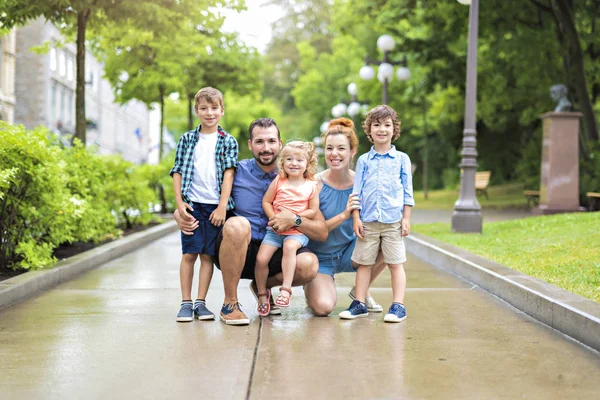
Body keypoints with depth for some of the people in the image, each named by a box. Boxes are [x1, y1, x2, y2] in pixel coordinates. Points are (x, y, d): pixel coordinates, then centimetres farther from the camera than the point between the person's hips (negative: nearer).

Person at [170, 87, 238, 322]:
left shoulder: (228, 141, 6)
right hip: (192, 205, 0)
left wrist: (222, 206, -9)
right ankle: (186, 303, 3)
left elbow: (228, 173, -1)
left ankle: (200, 302, 8)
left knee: (207, 255, 3)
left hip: (215, 206, 0)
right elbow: (177, 172, 7)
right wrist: (179, 202, -4)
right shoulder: (187, 139, 10)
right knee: (189, 253, -2)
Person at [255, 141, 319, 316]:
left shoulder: (311, 185, 1)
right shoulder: (278, 181, 4)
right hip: (275, 229, 2)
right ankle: (262, 294, 11)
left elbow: (313, 210, -1)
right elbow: (266, 201, 5)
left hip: (298, 231, -2)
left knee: (289, 246, -36)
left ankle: (286, 288, -33)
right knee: (261, 258, -13)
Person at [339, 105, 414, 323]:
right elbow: (357, 191, 8)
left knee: (395, 263, 1)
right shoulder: (363, 160, 9)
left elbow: (407, 191, 5)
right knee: (364, 263, 6)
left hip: (393, 221, -2)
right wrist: (356, 218, 0)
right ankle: (360, 304, 14)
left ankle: (398, 306, 5)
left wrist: (406, 218, 0)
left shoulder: (402, 159, 6)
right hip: (368, 221, 2)